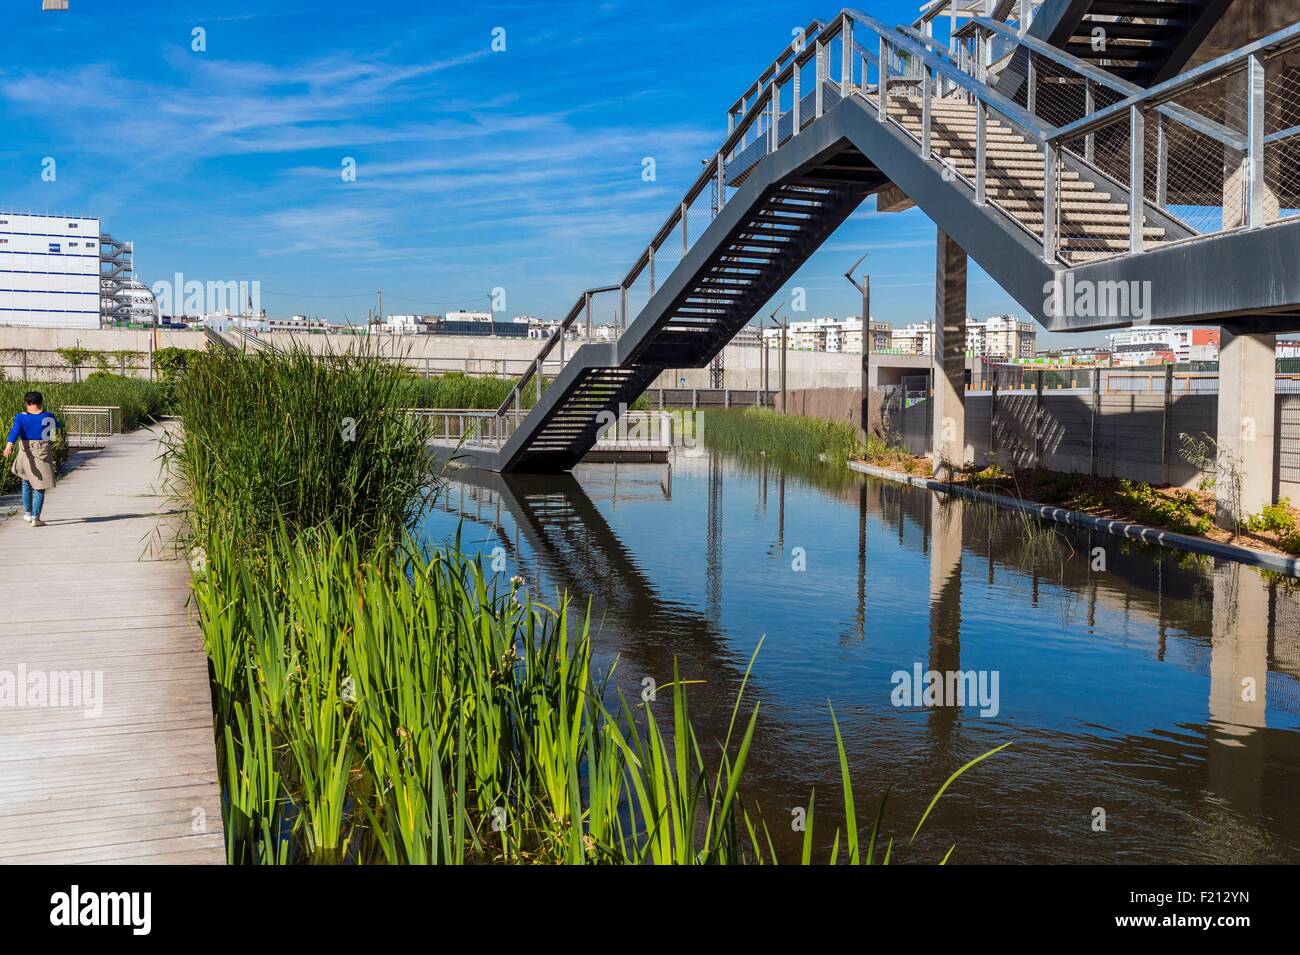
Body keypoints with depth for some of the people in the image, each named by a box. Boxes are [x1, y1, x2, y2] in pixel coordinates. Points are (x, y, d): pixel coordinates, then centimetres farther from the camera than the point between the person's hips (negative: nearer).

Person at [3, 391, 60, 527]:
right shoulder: (48, 417, -2)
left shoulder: (21, 417, -4)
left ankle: (27, 513, 31)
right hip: (43, 454, -2)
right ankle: (35, 518, -8)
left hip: (26, 454, 2)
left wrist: (9, 445, -34)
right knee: (39, 487, 1)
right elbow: (57, 425, 20)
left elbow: (15, 431, -21)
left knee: (27, 483, 22)